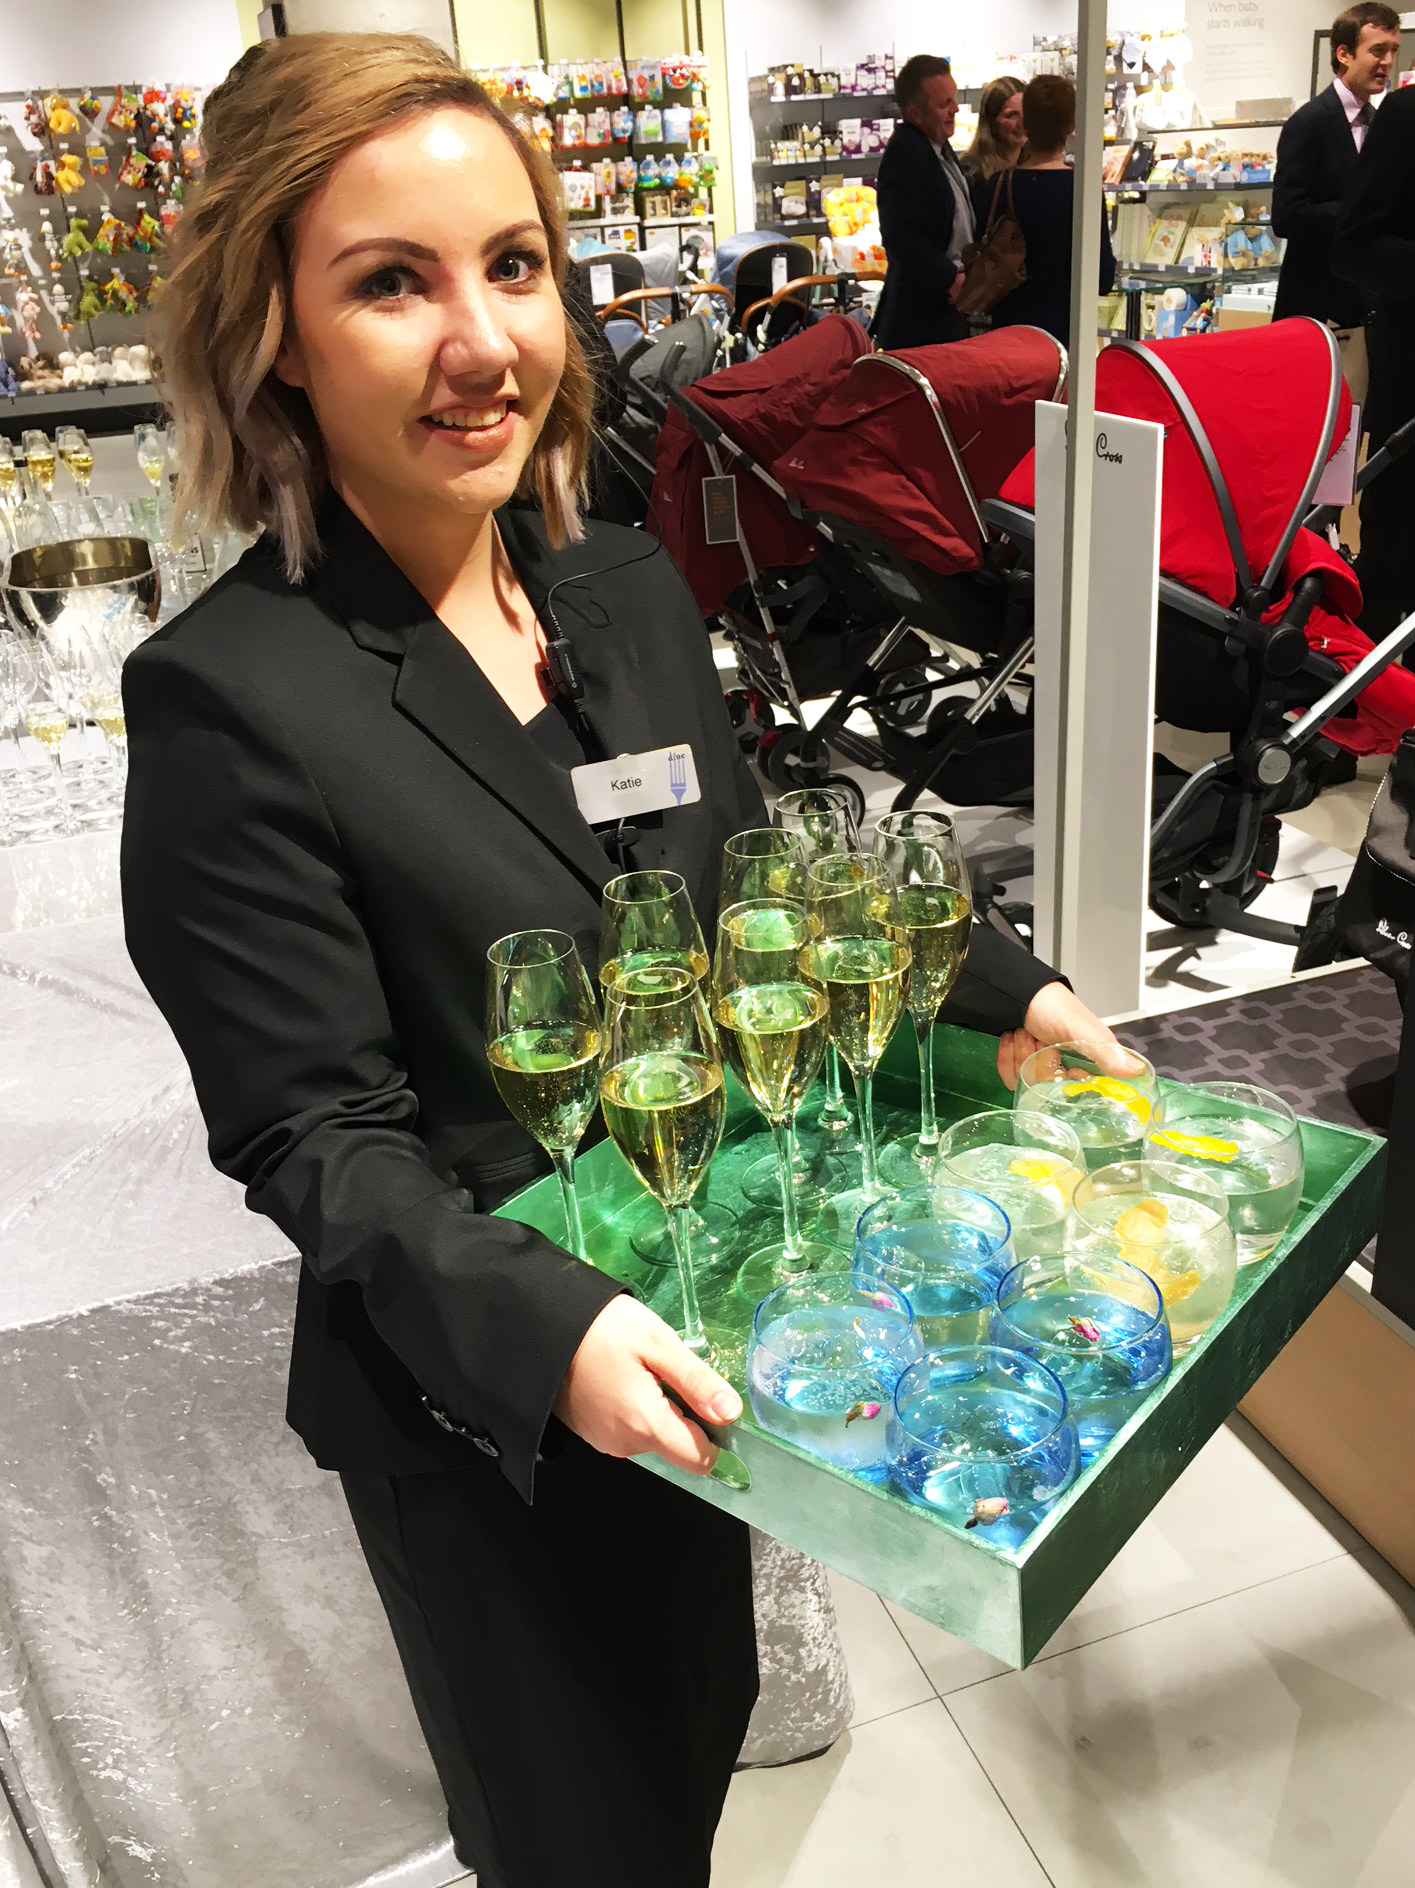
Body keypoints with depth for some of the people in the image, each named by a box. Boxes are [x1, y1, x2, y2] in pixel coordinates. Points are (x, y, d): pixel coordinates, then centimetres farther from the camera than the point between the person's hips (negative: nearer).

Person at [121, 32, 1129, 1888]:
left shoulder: (632, 587, -3)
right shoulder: (231, 702, -23)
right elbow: (314, 1139, -20)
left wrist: (996, 987, -2)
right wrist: (544, 1328, -34)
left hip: (699, 1330, 6)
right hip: (479, 1391, -5)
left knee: (702, 1718, 31)